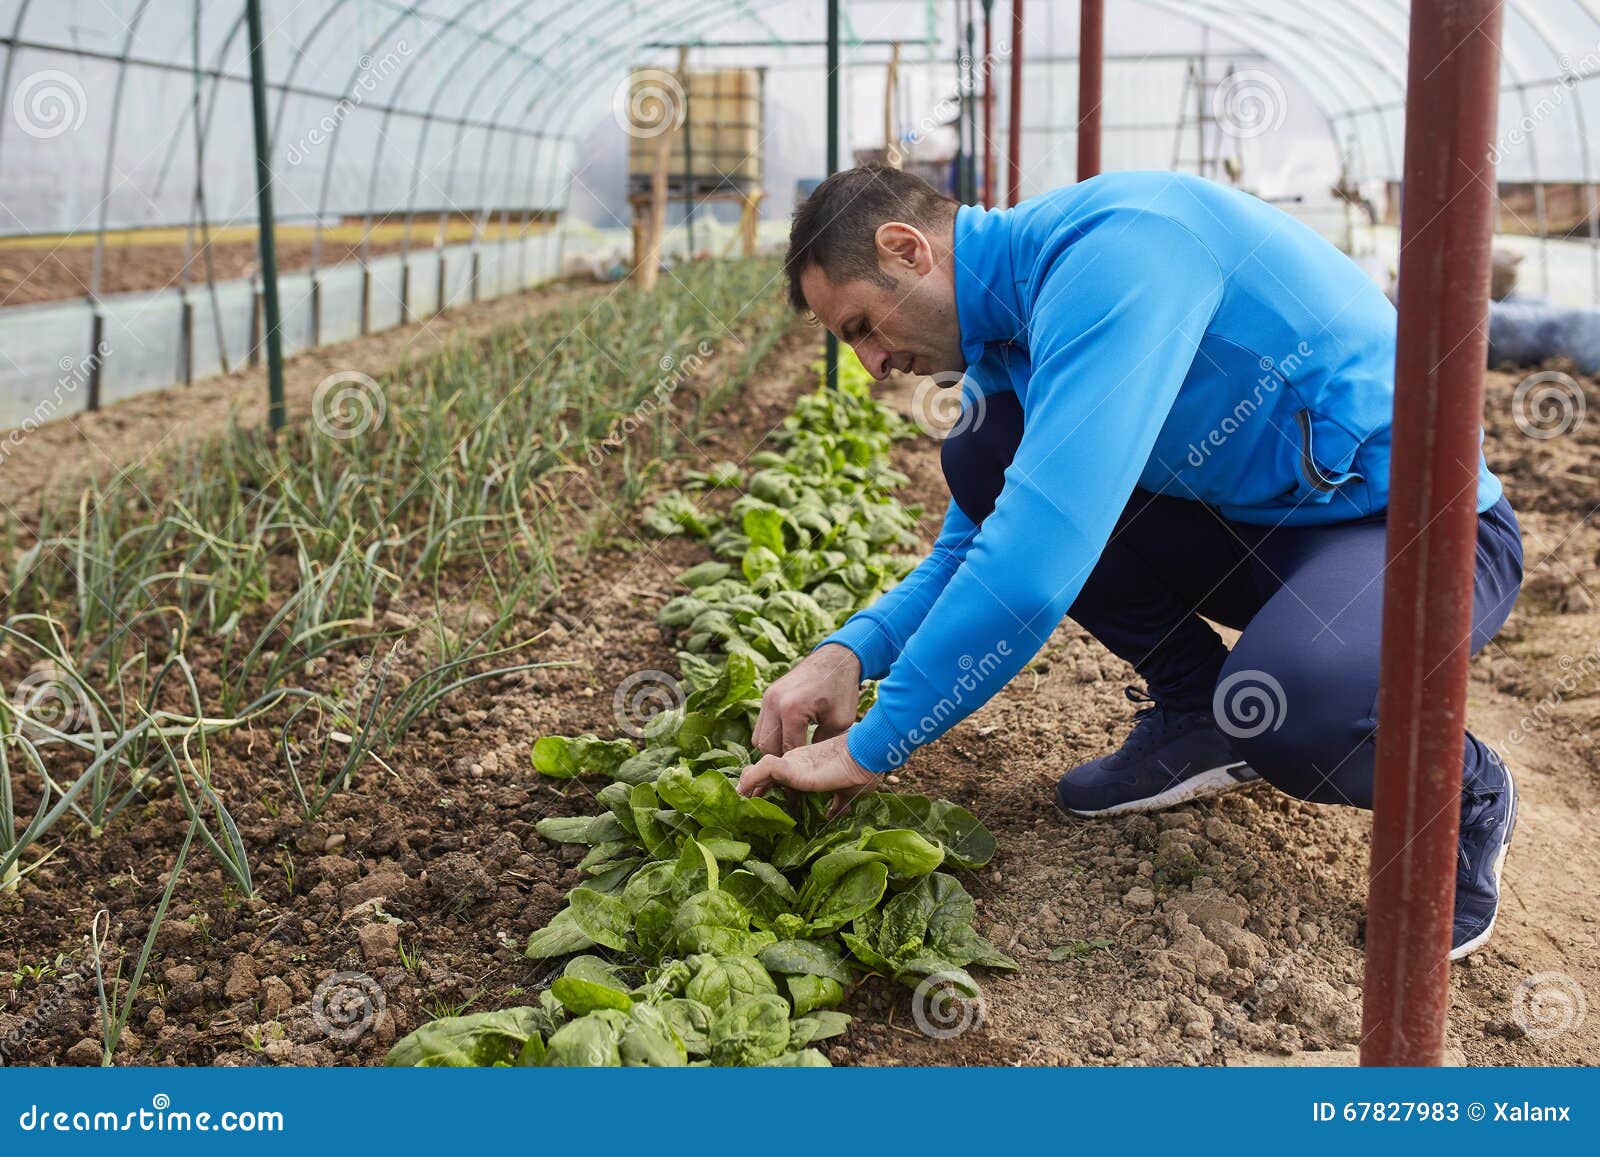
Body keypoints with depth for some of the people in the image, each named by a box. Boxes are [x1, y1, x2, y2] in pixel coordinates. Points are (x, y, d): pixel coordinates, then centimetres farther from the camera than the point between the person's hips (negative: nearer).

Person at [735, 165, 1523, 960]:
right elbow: (977, 543, 11)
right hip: (1258, 523, 8)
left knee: (1290, 708, -38)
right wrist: (851, 651, -9)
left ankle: (1463, 791, -1)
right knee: (982, 451, -4)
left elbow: (1039, 553, -36)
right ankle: (1197, 718, 9)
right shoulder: (1005, 333, 2)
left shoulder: (1113, 246, -28)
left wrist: (870, 749, -27)